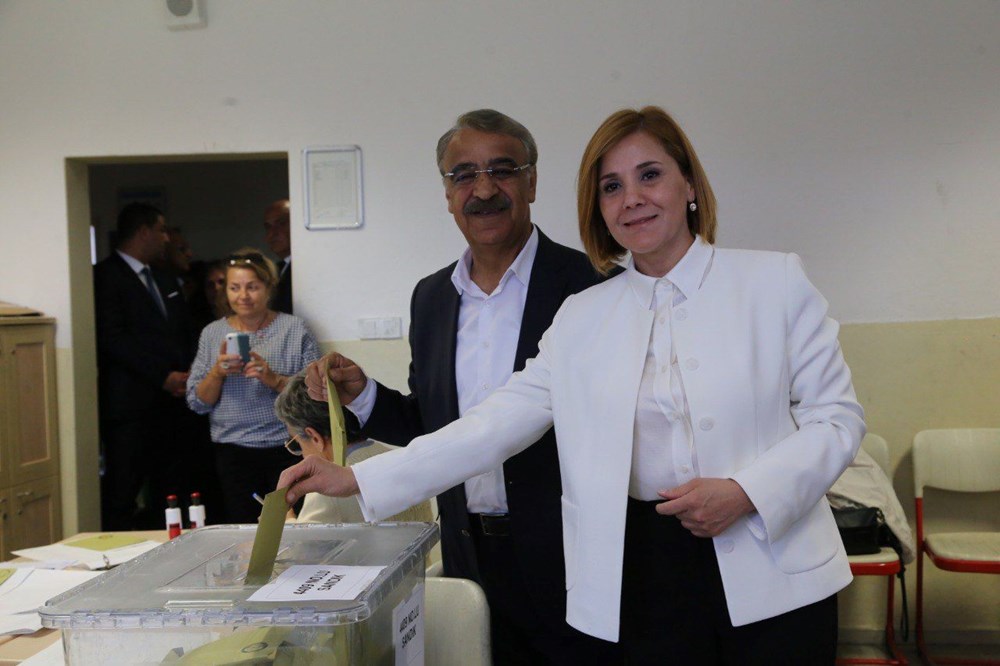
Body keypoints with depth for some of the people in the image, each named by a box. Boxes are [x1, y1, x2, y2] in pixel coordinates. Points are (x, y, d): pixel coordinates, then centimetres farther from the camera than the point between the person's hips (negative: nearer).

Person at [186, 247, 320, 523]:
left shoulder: (295, 329, 1)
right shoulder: (212, 333, 8)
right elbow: (197, 403, 6)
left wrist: (274, 379, -19)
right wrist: (217, 373, -11)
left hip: (288, 449, -2)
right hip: (234, 451, 2)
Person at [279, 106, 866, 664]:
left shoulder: (775, 282, -1)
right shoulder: (583, 317, 5)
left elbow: (837, 415, -1)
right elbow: (497, 423, 1)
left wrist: (745, 492, -16)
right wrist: (356, 479, -5)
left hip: (774, 581, -1)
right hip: (650, 579, 2)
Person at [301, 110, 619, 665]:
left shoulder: (592, 286, -10)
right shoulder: (431, 297, 8)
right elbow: (427, 425, 13)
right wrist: (360, 394, -3)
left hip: (570, 558, -5)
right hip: (469, 554, 5)